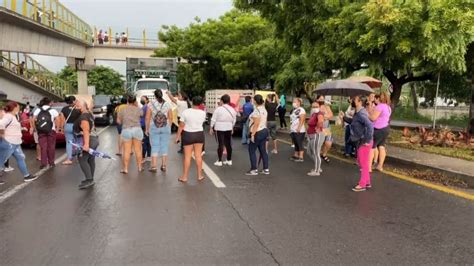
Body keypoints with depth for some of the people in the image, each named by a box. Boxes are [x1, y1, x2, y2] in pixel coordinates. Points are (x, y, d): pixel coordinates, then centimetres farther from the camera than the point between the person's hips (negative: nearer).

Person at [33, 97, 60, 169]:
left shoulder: (37, 110, 6)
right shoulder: (53, 111, -2)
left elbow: (34, 119, -2)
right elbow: (57, 120, -11)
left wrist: (36, 128, 5)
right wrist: (57, 128, -1)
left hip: (41, 131, 2)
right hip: (51, 130, -2)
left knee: (43, 147, 3)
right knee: (51, 147, 7)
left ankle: (43, 163, -1)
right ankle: (51, 162, 12)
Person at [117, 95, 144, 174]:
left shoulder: (122, 110, 2)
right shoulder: (138, 109, 0)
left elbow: (118, 121, 5)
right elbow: (142, 114, 20)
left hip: (126, 130, 0)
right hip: (137, 129, 0)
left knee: (127, 151, 2)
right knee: (138, 150, 8)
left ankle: (125, 169, 6)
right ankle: (139, 167, 16)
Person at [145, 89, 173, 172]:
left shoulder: (151, 104, -4)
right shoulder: (167, 104, 0)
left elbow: (147, 118, -4)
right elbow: (171, 117, 1)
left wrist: (147, 129, 4)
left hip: (154, 128, -1)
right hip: (165, 128, 1)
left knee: (155, 147, 4)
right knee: (164, 147, 8)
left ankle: (154, 167, 5)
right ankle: (164, 166, 15)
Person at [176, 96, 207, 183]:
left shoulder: (185, 112, -13)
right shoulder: (203, 113, -7)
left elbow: (181, 126, -9)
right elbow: (202, 122, 6)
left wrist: (178, 136, 2)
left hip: (188, 134, -2)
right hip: (199, 134, 2)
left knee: (187, 156, 3)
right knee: (198, 155, 11)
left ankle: (184, 177, 10)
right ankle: (200, 175, 18)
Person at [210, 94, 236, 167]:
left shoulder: (218, 109, -11)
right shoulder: (232, 109, 3)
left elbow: (213, 119, -8)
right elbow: (234, 120, 9)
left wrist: (211, 128, 3)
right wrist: (232, 127, 21)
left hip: (219, 128, -4)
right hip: (229, 128, 5)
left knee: (220, 144, -2)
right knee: (228, 144, 10)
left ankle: (219, 161, 1)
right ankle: (229, 160, 17)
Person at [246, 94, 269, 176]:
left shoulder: (257, 111, -18)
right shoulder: (264, 110, 10)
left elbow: (256, 124, -22)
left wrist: (252, 134, -21)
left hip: (258, 133, -9)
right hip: (264, 131, 9)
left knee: (252, 151, 0)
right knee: (263, 151, 11)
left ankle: (254, 170, 2)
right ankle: (266, 169, 14)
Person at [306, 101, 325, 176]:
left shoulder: (319, 114, -18)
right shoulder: (313, 114, 11)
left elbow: (321, 121, -40)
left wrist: (318, 128, -25)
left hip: (317, 136, -11)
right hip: (312, 136, 11)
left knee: (316, 153, -3)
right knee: (310, 152, 20)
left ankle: (316, 171, 7)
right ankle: (318, 167, 31)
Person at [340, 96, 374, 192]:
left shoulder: (361, 114, -23)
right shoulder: (358, 113, 8)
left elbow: (370, 126, -32)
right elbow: (353, 122, 25)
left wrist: (367, 140, -27)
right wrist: (344, 117, 13)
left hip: (364, 143, -10)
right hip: (360, 142, 10)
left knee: (363, 164, 1)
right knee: (362, 163, 19)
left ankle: (362, 185, 12)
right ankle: (367, 182, 30)